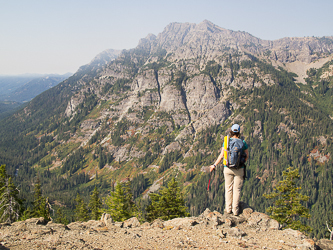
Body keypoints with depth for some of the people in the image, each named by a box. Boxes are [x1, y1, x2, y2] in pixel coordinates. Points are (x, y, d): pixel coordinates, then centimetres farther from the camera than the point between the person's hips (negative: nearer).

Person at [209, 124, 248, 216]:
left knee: (228, 188, 12)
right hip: (239, 169, 0)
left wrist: (214, 165, 8)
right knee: (237, 189, 8)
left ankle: (228, 208, 19)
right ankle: (235, 210, 13)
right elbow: (247, 156, 4)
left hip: (228, 168, 1)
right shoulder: (243, 142, -6)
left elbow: (221, 155, -3)